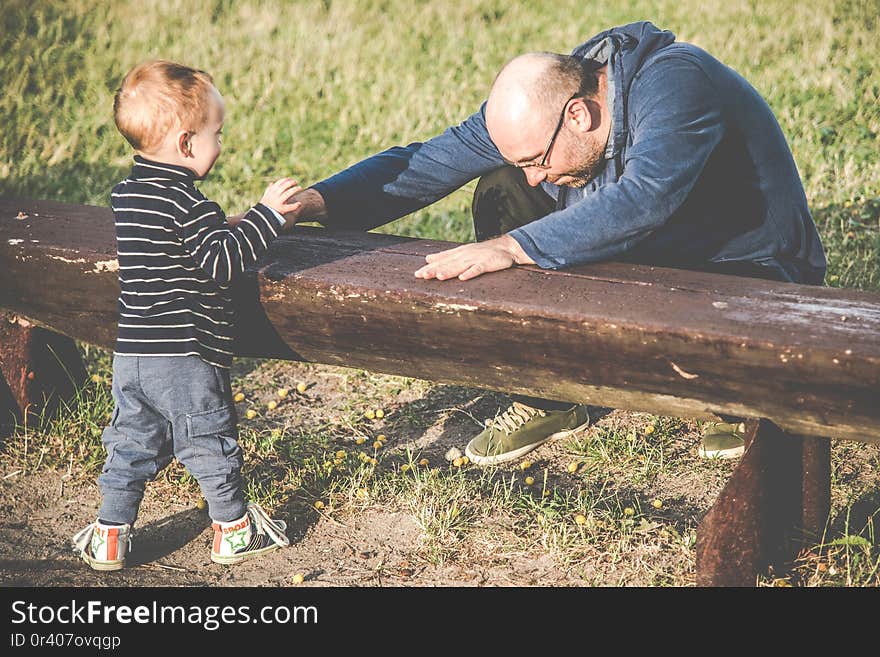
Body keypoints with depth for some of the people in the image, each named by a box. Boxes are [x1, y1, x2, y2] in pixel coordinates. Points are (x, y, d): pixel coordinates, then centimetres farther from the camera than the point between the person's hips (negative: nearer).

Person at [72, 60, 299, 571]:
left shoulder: (126, 194, 8)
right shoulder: (188, 203, -18)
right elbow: (221, 264, -21)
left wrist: (225, 230, 20)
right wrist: (266, 214, -17)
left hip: (131, 354, 7)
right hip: (185, 358, -7)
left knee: (131, 443, 16)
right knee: (212, 445, 9)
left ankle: (110, 537, 21)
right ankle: (234, 531, 23)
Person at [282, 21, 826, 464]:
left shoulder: (675, 82, -30)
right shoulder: (535, 105, -9)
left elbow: (644, 199, -46)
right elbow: (425, 162, -9)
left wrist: (513, 248, -48)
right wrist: (315, 201, -21)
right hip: (655, 263, 7)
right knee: (500, 192, -8)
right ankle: (548, 400, 1)